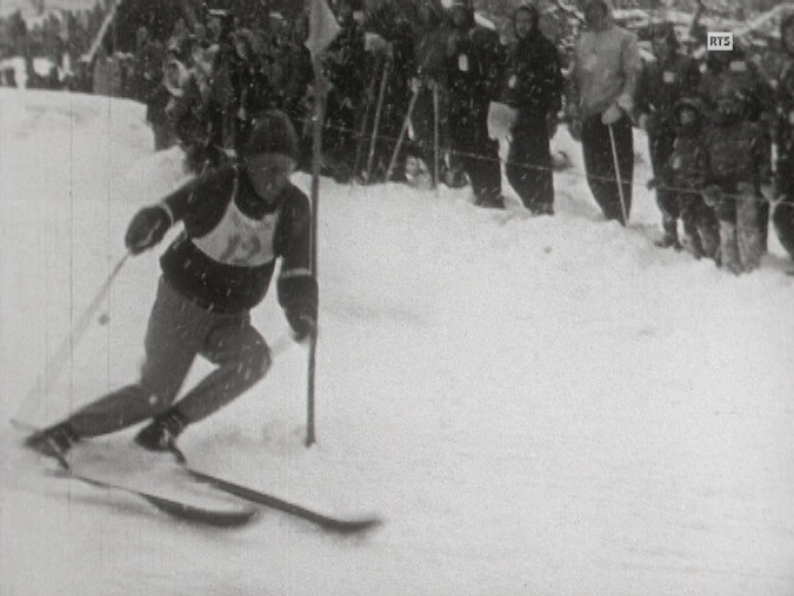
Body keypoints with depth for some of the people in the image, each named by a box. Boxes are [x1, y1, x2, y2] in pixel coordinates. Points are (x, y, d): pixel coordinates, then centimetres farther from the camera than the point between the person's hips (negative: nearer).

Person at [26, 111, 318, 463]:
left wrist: (302, 315, -16)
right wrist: (148, 226, -30)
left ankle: (168, 425, -19)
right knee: (154, 394, -14)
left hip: (229, 320, 4)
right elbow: (170, 209, -6)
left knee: (256, 358, -29)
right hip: (182, 302, -3)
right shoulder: (219, 187, -16)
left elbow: (296, 272, 1)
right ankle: (62, 434, 1)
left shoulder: (294, 207, -6)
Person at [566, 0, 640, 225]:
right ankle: (612, 218, 17)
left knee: (618, 171, -8)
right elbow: (574, 80, 25)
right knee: (594, 174, 4)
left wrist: (620, 105, -17)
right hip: (589, 117, 5)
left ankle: (620, 221, -3)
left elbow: (633, 76, -5)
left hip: (615, 116, -5)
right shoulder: (582, 42, 20)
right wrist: (573, 113, 17)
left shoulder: (624, 39, 4)